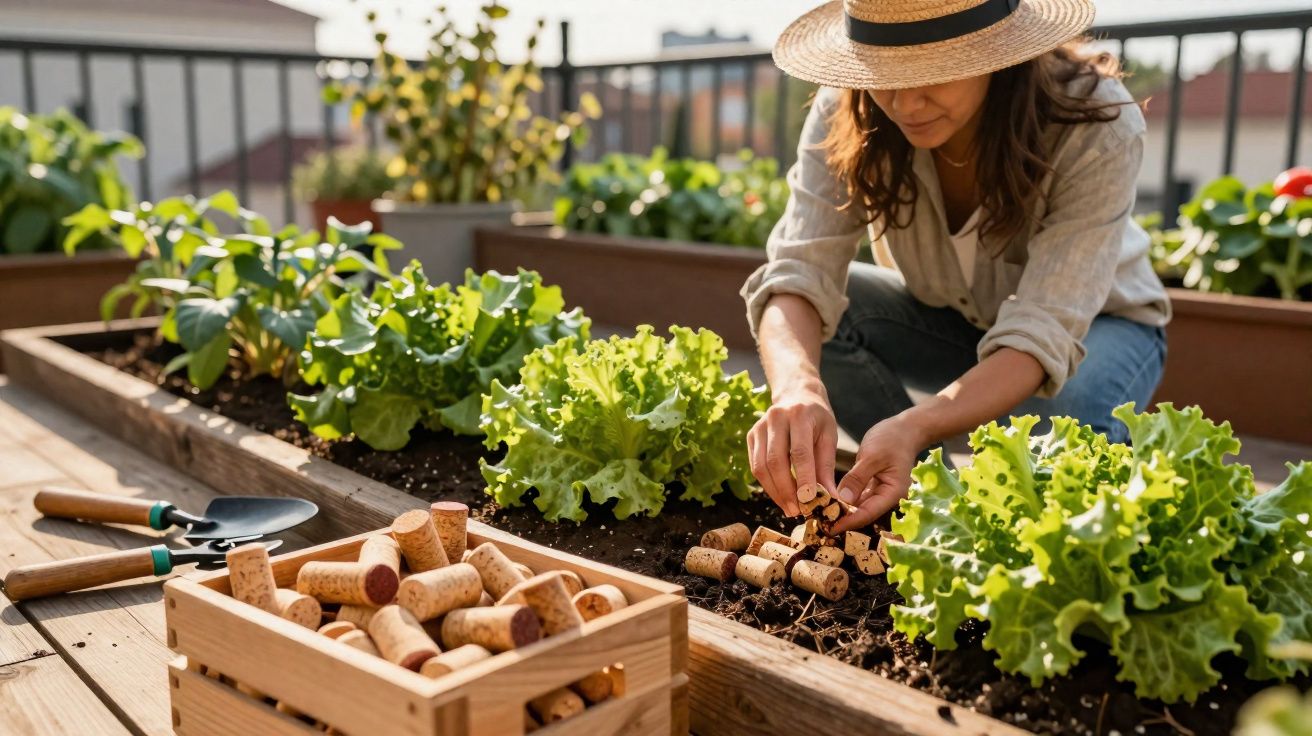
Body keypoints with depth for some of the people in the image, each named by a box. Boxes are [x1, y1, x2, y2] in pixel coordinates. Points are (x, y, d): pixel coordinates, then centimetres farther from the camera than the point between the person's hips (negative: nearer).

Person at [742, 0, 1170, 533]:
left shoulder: (1097, 126, -32)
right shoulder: (845, 115, -25)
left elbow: (1042, 331, -38)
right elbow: (799, 274, -34)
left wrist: (914, 427, -55)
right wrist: (797, 384, -57)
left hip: (1095, 324, -3)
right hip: (950, 320, 3)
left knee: (1058, 420, -37)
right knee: (821, 312, -26)